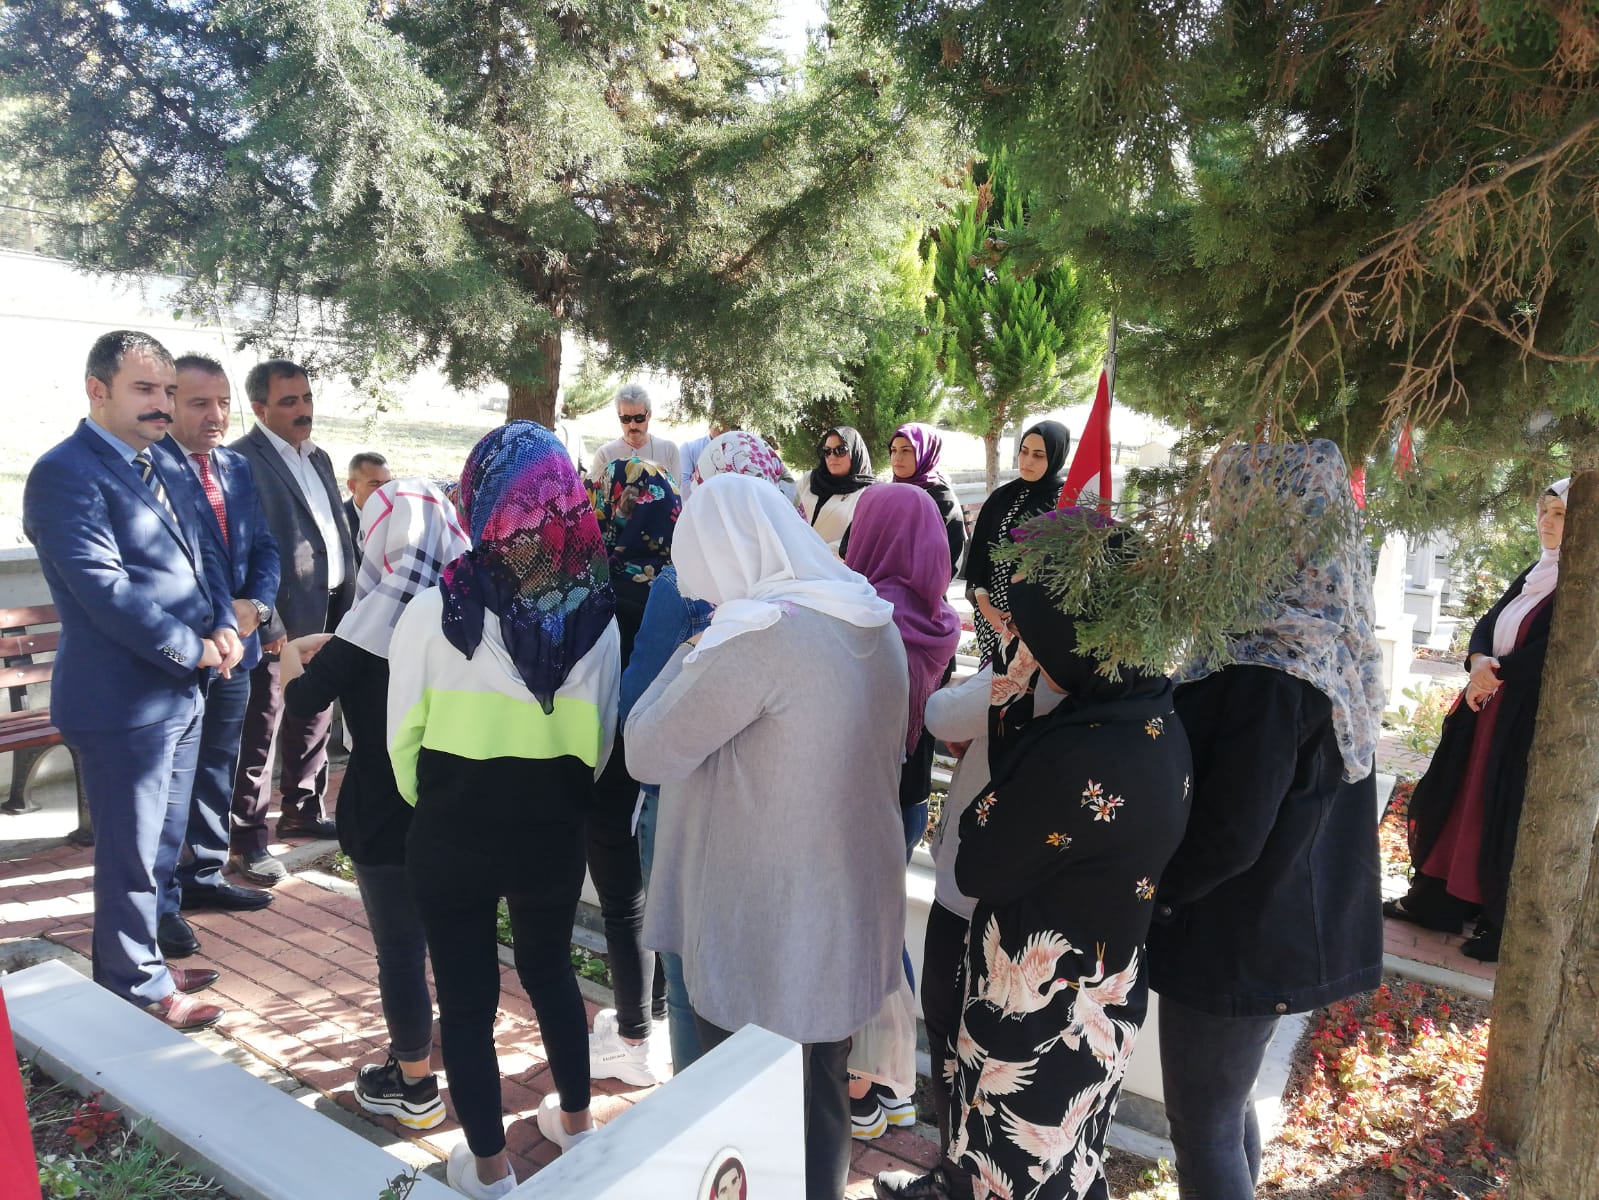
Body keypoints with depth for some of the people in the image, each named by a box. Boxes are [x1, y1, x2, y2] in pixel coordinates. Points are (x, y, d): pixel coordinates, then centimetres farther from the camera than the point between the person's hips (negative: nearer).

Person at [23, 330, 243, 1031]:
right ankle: (138, 991, 22)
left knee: (162, 844, 21)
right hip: (122, 702, -9)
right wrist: (195, 651, -16)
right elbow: (105, 590, -22)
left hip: (181, 691, 9)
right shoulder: (65, 473, -14)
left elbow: (199, 555, 16)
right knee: (131, 855, 5)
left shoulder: (153, 468, 14)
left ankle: (139, 963, 38)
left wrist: (223, 625, -3)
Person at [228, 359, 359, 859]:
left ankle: (303, 810, 35)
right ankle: (248, 834, 13)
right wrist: (266, 625, -20)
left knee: (314, 723, 19)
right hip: (280, 620, -8)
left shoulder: (318, 457, 15)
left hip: (327, 615, 8)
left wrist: (348, 603, 12)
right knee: (260, 733, 2)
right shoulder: (241, 460, -11)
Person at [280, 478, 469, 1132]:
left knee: (399, 947, 8)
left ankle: (415, 1088, 22)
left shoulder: (383, 612, -17)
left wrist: (294, 652, 3)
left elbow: (304, 700, -16)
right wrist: (333, 645, 18)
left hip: (387, 813, -6)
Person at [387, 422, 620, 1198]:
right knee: (551, 970, 25)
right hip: (553, 835, 3)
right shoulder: (596, 618, -11)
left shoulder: (432, 612, -17)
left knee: (465, 996, 15)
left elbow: (403, 741, -5)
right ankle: (575, 1121, 43)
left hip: (452, 836, -2)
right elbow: (597, 745, -1)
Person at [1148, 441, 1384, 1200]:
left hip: (1236, 935, -9)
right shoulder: (1331, 646, 2)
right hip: (1290, 923, 9)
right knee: (1227, 1106, 26)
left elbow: (1229, 835, -24)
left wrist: (1144, 891, -9)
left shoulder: (1270, 671, -27)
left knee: (1202, 1129, 9)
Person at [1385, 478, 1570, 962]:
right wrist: (1479, 663, -10)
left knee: (1506, 816, -2)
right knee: (1455, 798, 11)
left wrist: (1495, 670, -12)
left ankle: (1506, 927, 11)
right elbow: (1487, 624, 10)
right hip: (1491, 703, 8)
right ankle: (1435, 900, 22)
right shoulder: (1533, 574, 14)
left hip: (1532, 716, -8)